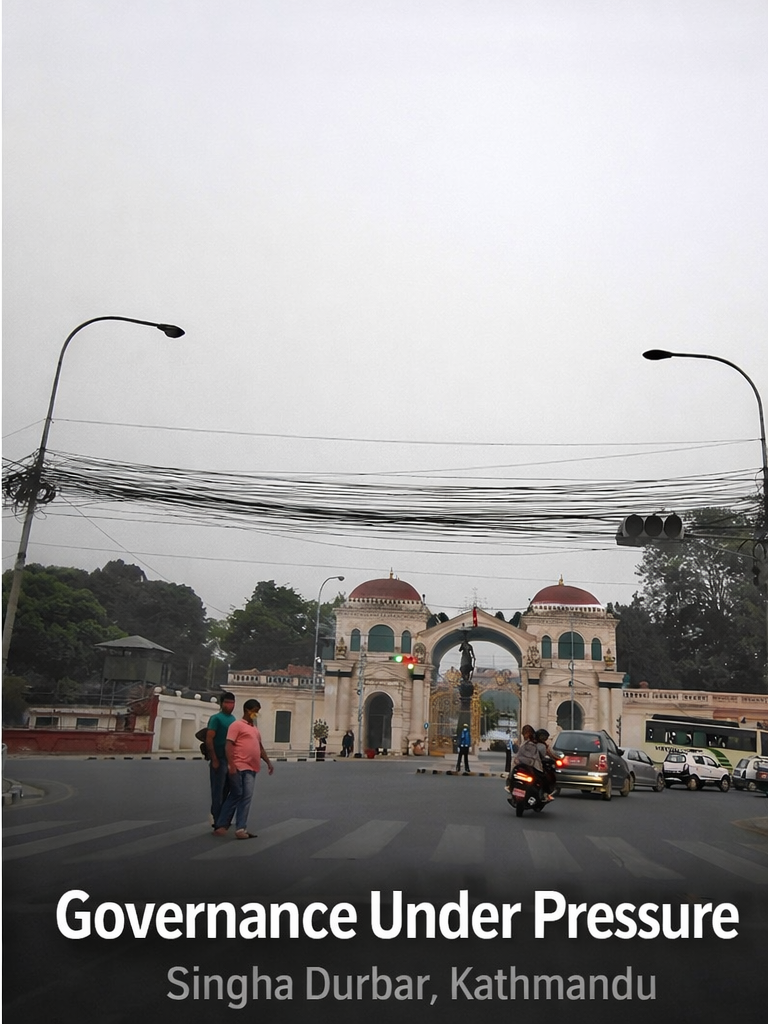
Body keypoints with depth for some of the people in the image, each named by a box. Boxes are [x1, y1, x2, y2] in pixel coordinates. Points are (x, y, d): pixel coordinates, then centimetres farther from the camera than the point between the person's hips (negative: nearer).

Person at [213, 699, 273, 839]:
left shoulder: (255, 728, 22)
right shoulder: (237, 725, -4)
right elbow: (229, 746, -12)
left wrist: (268, 762, 21)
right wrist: (231, 765, -20)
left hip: (251, 768, 7)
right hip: (240, 768, -7)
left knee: (246, 797, 4)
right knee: (236, 796, -3)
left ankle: (241, 829, 7)